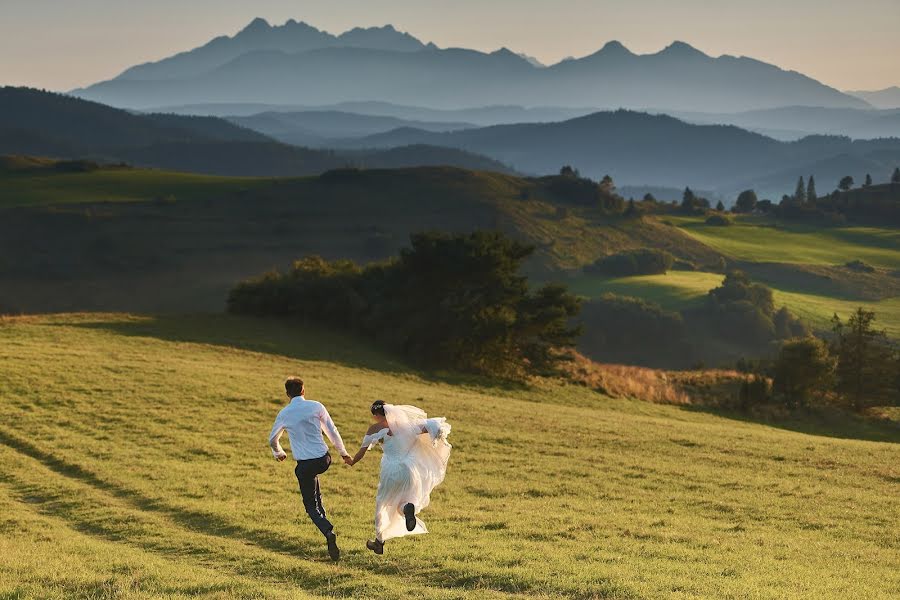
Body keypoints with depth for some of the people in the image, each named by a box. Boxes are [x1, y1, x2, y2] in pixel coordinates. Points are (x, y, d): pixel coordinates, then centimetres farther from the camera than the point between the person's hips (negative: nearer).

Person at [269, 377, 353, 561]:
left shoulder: (284, 414, 1)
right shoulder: (316, 407, -1)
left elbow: (273, 440, 16)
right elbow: (332, 431, 1)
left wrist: (278, 453, 37)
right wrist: (344, 453, 14)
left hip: (305, 465, -2)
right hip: (324, 459, 2)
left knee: (311, 506, 7)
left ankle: (328, 531, -19)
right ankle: (322, 515, 31)